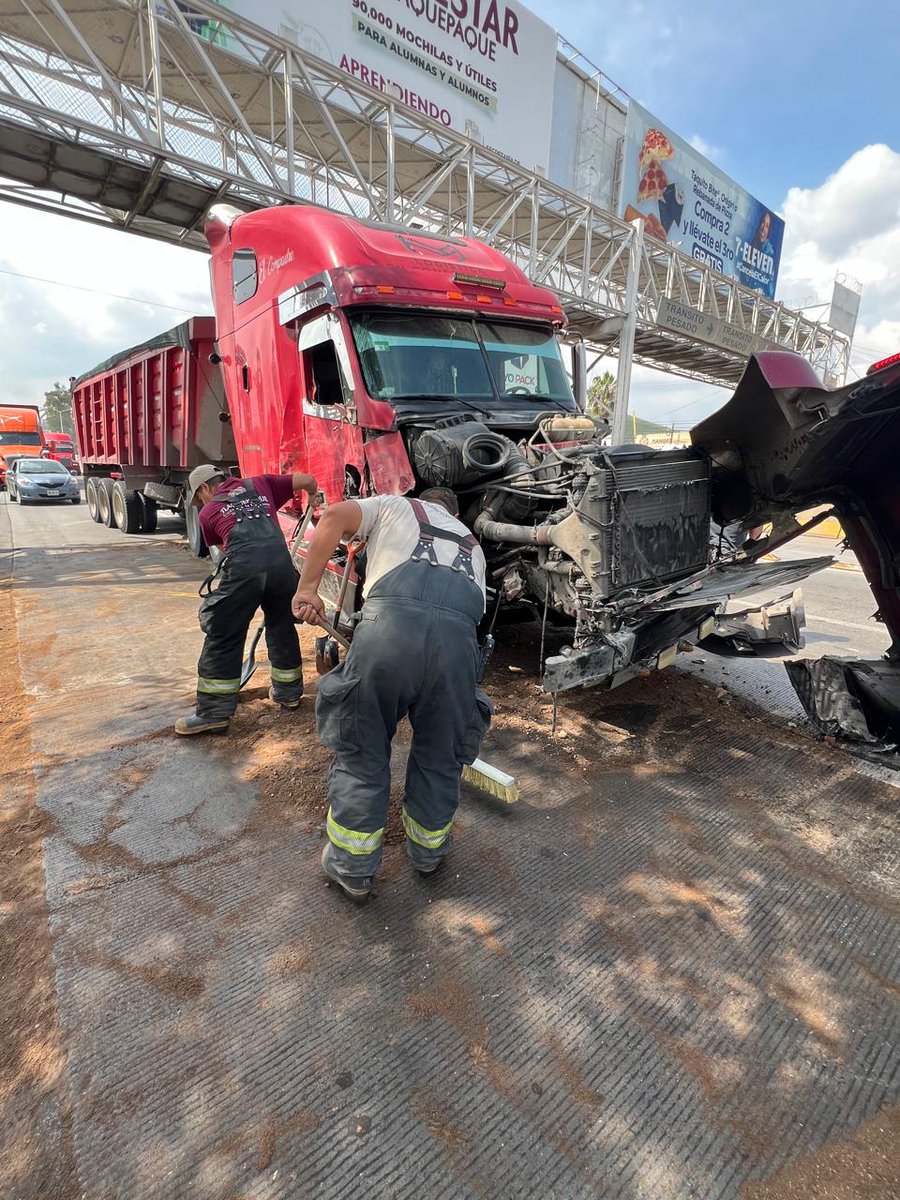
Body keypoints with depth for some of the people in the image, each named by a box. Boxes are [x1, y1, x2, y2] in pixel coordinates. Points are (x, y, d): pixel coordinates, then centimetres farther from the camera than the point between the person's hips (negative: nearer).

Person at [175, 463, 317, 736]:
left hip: (243, 568, -3)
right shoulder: (259, 484, 26)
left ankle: (213, 712, 10)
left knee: (223, 637, 6)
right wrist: (313, 498, 45)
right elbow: (306, 480, 23)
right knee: (282, 627, 21)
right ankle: (288, 691, 34)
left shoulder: (208, 512, 22)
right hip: (281, 561, 3)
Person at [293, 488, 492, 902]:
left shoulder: (394, 505, 32)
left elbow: (334, 515, 12)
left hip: (393, 618, -3)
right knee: (440, 754, 22)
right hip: (459, 630, 3)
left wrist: (307, 587, 12)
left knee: (360, 750, 14)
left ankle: (351, 867, 28)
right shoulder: (471, 543, 40)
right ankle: (428, 851, 42)